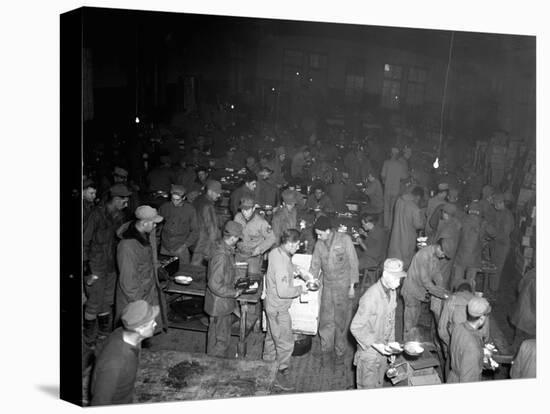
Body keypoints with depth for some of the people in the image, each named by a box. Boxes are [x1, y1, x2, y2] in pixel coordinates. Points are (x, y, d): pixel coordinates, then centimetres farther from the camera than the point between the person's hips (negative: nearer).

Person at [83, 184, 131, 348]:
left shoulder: (119, 215, 5)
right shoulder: (97, 214, -17)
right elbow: (85, 240, -14)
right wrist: (86, 264, -15)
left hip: (112, 265, 7)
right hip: (96, 266, -7)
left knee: (107, 301, 16)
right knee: (95, 302, 2)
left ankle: (104, 332, 31)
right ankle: (89, 338, 18)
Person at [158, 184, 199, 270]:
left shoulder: (190, 210, -4)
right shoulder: (164, 207, 2)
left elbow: (195, 231, 0)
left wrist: (184, 246, -8)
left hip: (181, 250, -2)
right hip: (164, 248, 2)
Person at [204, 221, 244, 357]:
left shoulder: (224, 248, 0)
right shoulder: (221, 256, -31)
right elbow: (215, 285, -29)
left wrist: (232, 279, 10)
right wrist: (234, 293, -20)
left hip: (221, 302, 9)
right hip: (220, 304, -9)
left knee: (216, 336, 25)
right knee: (222, 339, 8)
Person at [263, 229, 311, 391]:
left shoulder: (275, 252, -3)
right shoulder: (281, 263, -32)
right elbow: (283, 291, -31)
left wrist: (299, 270, 8)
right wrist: (300, 289, -17)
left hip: (271, 304, 10)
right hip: (278, 308, -10)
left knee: (272, 337, 24)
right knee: (286, 343, 3)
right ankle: (280, 375, 16)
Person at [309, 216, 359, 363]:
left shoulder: (344, 239, -9)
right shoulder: (319, 244, 2)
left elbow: (353, 263, -6)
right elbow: (315, 266, 8)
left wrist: (352, 286, -8)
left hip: (343, 287, -3)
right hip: (327, 287, 3)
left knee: (341, 321, 5)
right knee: (326, 320, 5)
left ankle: (340, 352, 22)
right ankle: (326, 350, 23)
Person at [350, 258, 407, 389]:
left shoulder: (392, 292, -2)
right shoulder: (370, 297, -27)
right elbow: (355, 328, -23)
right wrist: (375, 344, -22)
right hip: (369, 352, -7)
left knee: (379, 385, 21)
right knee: (368, 388, 8)